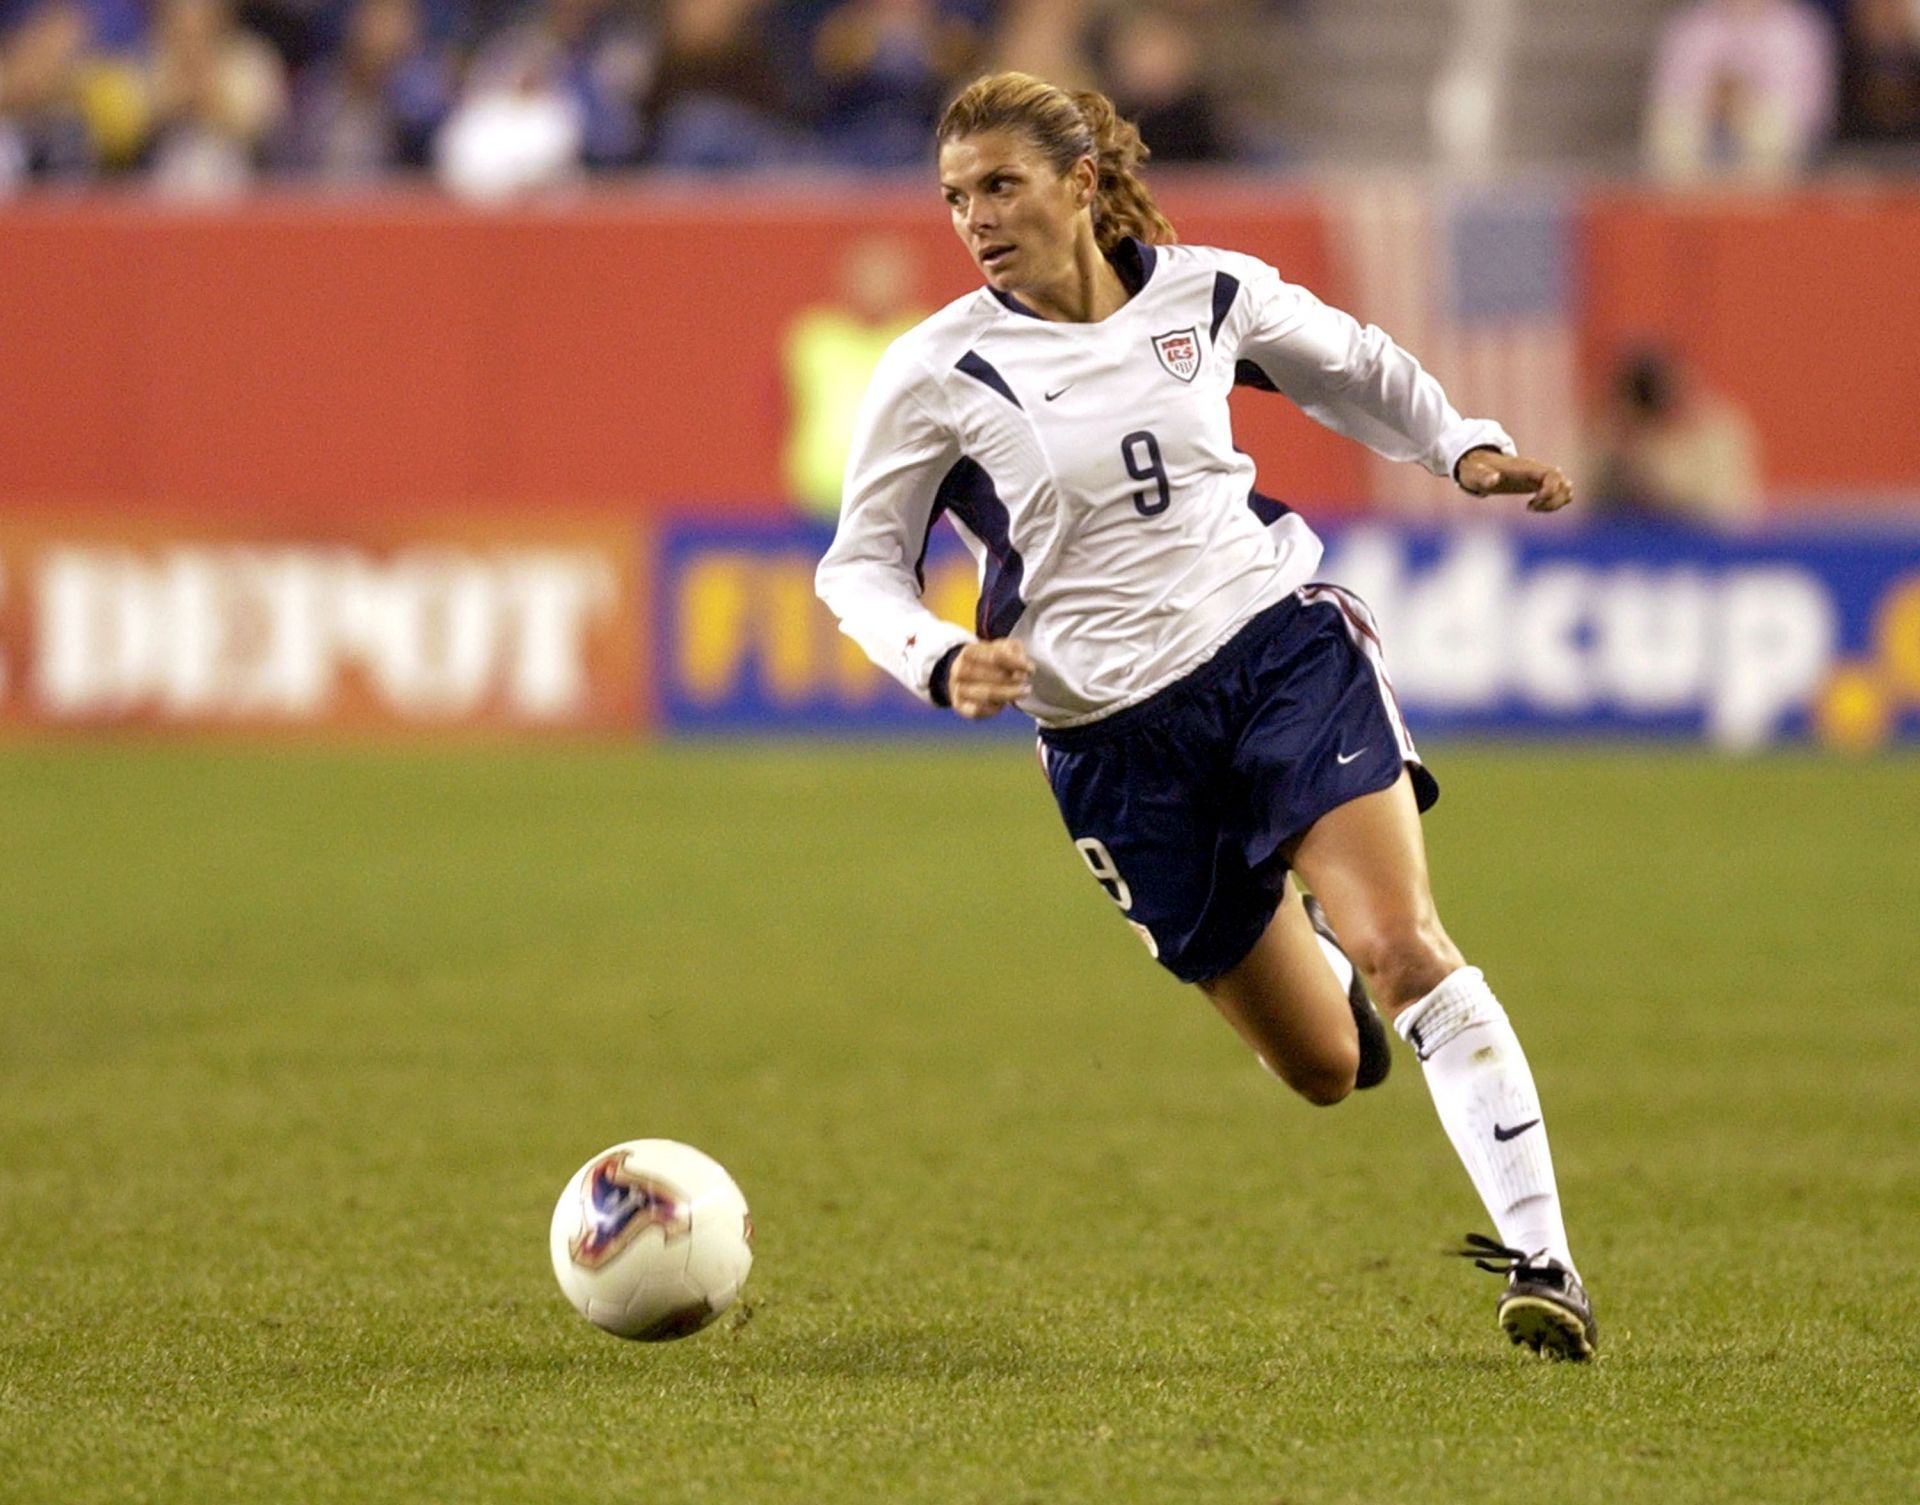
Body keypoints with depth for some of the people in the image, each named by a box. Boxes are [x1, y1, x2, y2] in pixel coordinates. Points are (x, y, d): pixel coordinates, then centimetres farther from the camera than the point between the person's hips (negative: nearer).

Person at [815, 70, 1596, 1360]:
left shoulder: (1208, 293, -1)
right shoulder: (938, 372, -8)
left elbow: (1349, 363, 20)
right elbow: (859, 564, 1)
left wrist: (1462, 447, 7)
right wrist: (943, 664, -17)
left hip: (1280, 639, 0)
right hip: (1114, 735, 0)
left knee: (1401, 943, -23)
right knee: (1324, 1069, 3)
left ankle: (1541, 1257, -19)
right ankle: (1317, 958, 42)